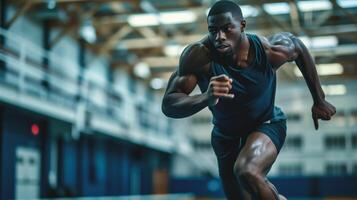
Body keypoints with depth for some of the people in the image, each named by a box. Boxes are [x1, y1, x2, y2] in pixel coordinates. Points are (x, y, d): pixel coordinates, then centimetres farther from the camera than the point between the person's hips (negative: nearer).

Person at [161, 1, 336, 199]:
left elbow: (298, 46, -1)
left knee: (247, 172, -34)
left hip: (267, 125, -2)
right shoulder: (199, 55, -28)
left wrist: (319, 100, 5)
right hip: (226, 137, 3)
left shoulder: (270, 51, -25)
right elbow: (168, 105, -31)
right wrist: (205, 98, -52)